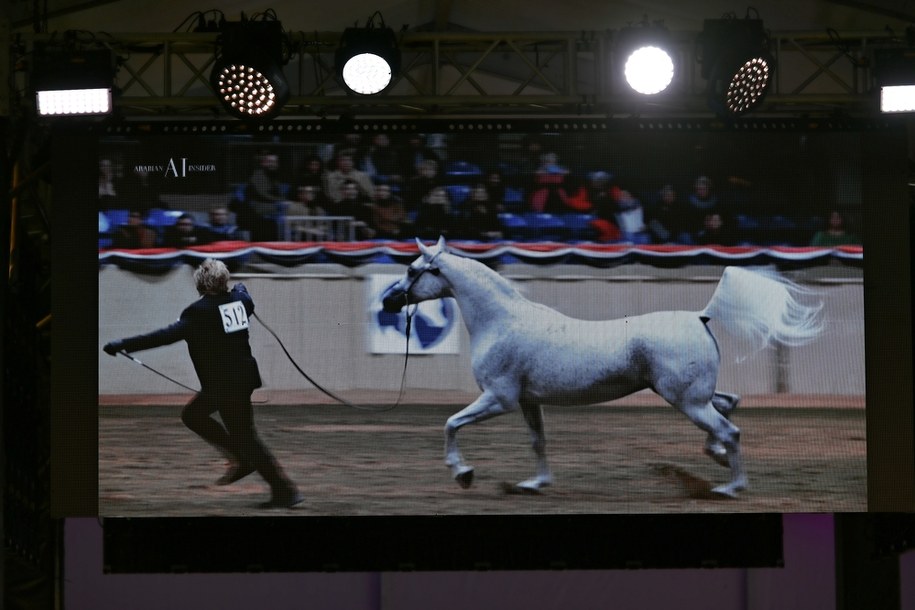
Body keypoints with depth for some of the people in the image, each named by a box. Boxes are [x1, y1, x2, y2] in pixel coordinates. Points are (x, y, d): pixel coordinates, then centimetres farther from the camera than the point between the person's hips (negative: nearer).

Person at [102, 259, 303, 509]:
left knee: (246, 438, 1)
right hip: (243, 375, 8)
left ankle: (286, 490, 3)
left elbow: (170, 334, -30)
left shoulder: (201, 311, -19)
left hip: (226, 385, -8)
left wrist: (124, 345, -32)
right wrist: (240, 289, 55)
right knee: (192, 415, 20)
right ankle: (242, 460, 18)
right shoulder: (239, 299, 4)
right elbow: (248, 303, 30)